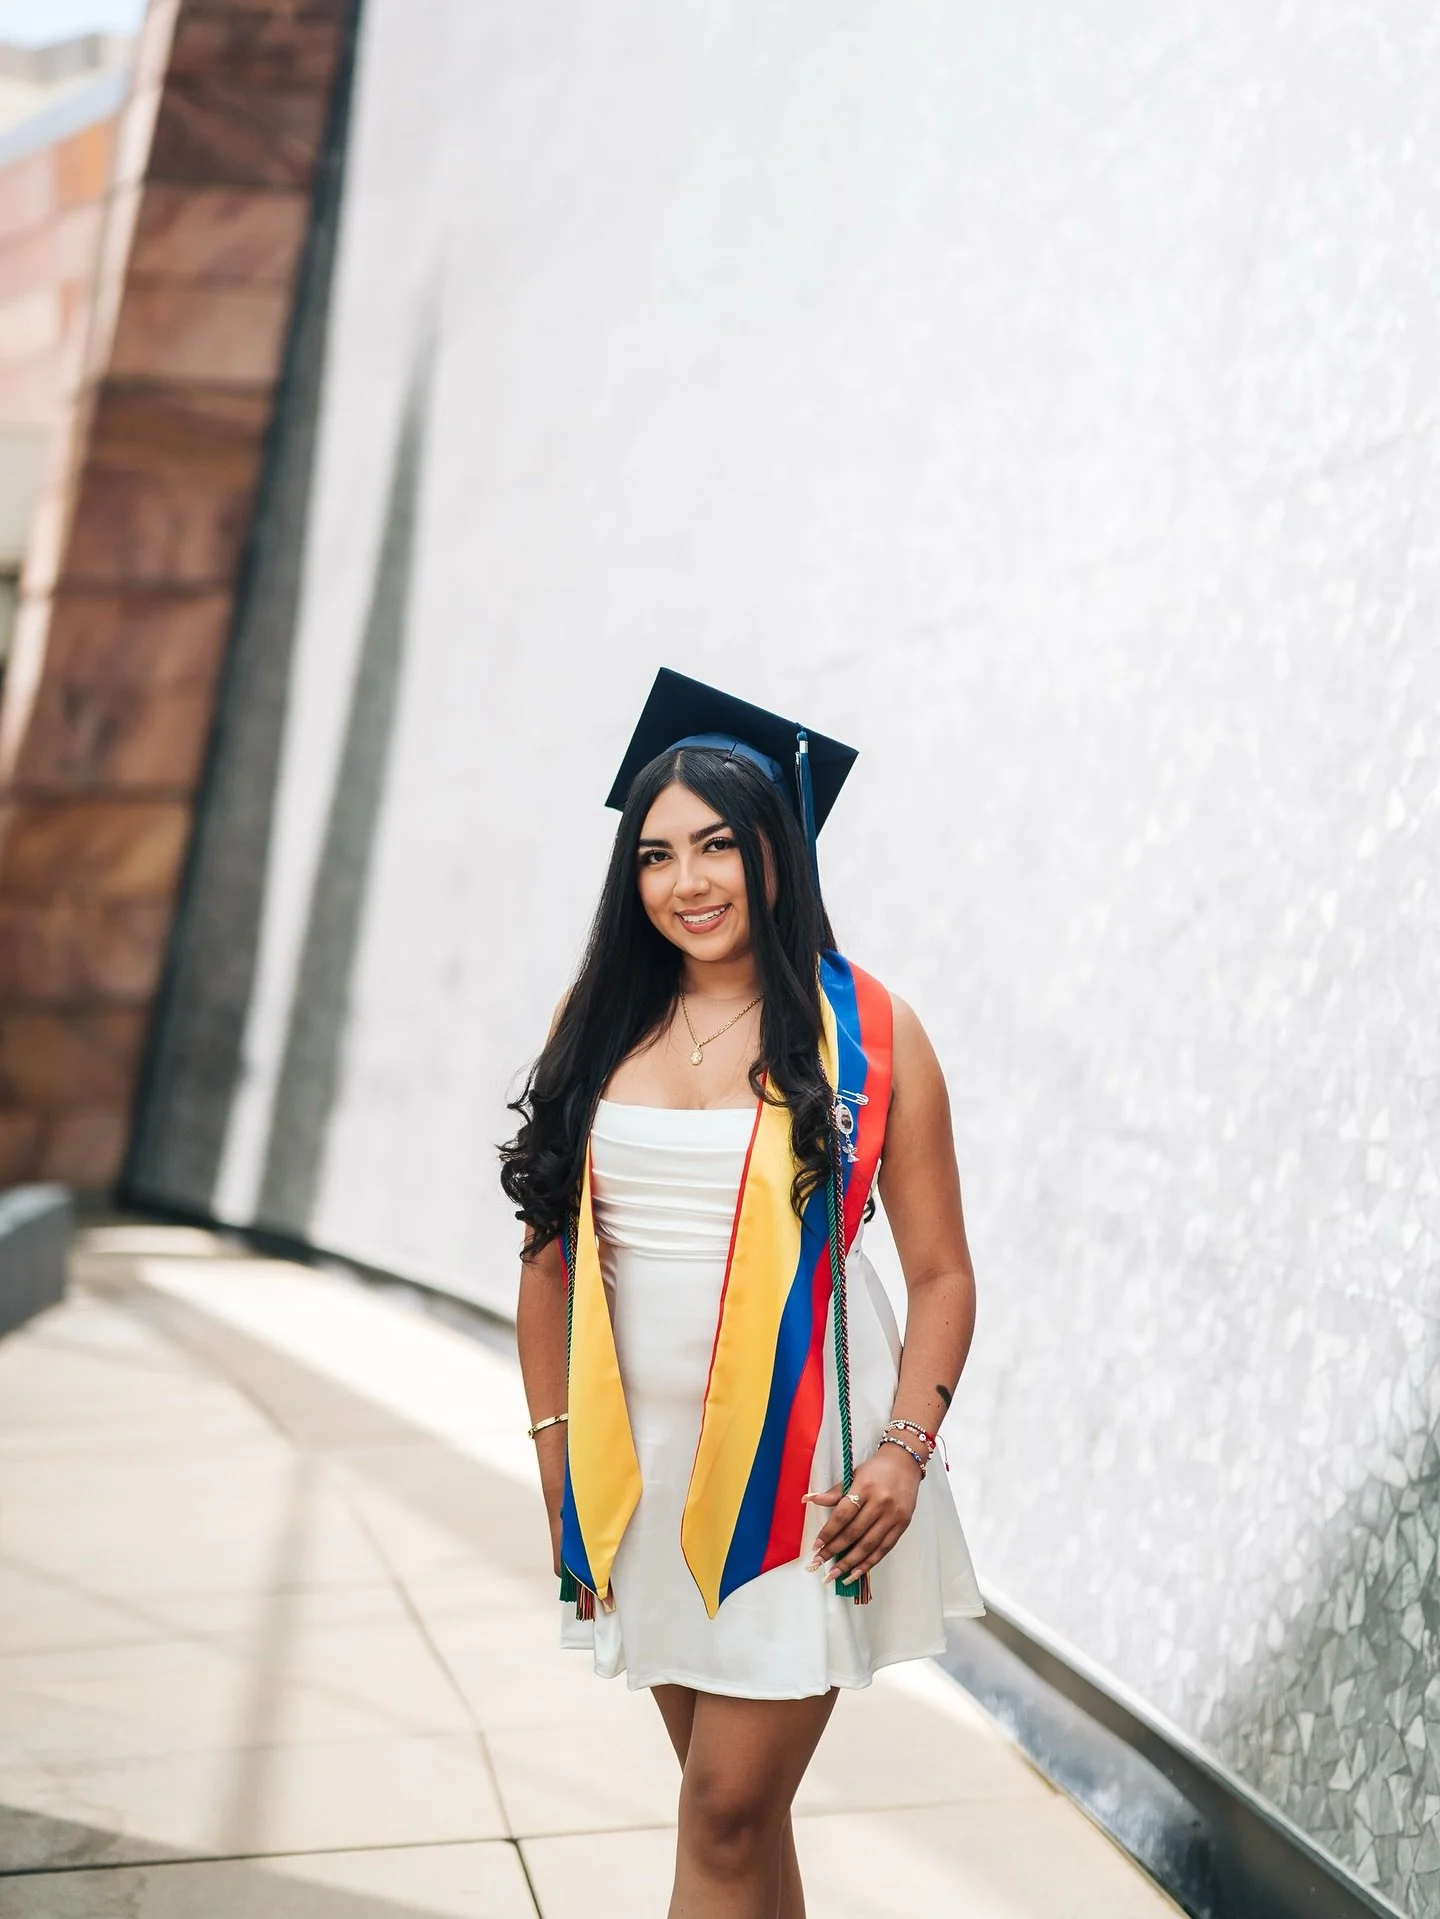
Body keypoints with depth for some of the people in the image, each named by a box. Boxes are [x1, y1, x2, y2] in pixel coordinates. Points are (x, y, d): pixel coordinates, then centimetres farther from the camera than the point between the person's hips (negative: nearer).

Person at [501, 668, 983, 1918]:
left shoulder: (867, 1034, -4)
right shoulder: (598, 1025, 5)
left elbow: (942, 1272, -2)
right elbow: (550, 1256, 9)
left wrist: (906, 1449, -14)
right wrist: (557, 1462, 6)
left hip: (799, 1470, -3)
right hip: (643, 1464, 4)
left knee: (729, 1809, -3)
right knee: (734, 1796, 14)